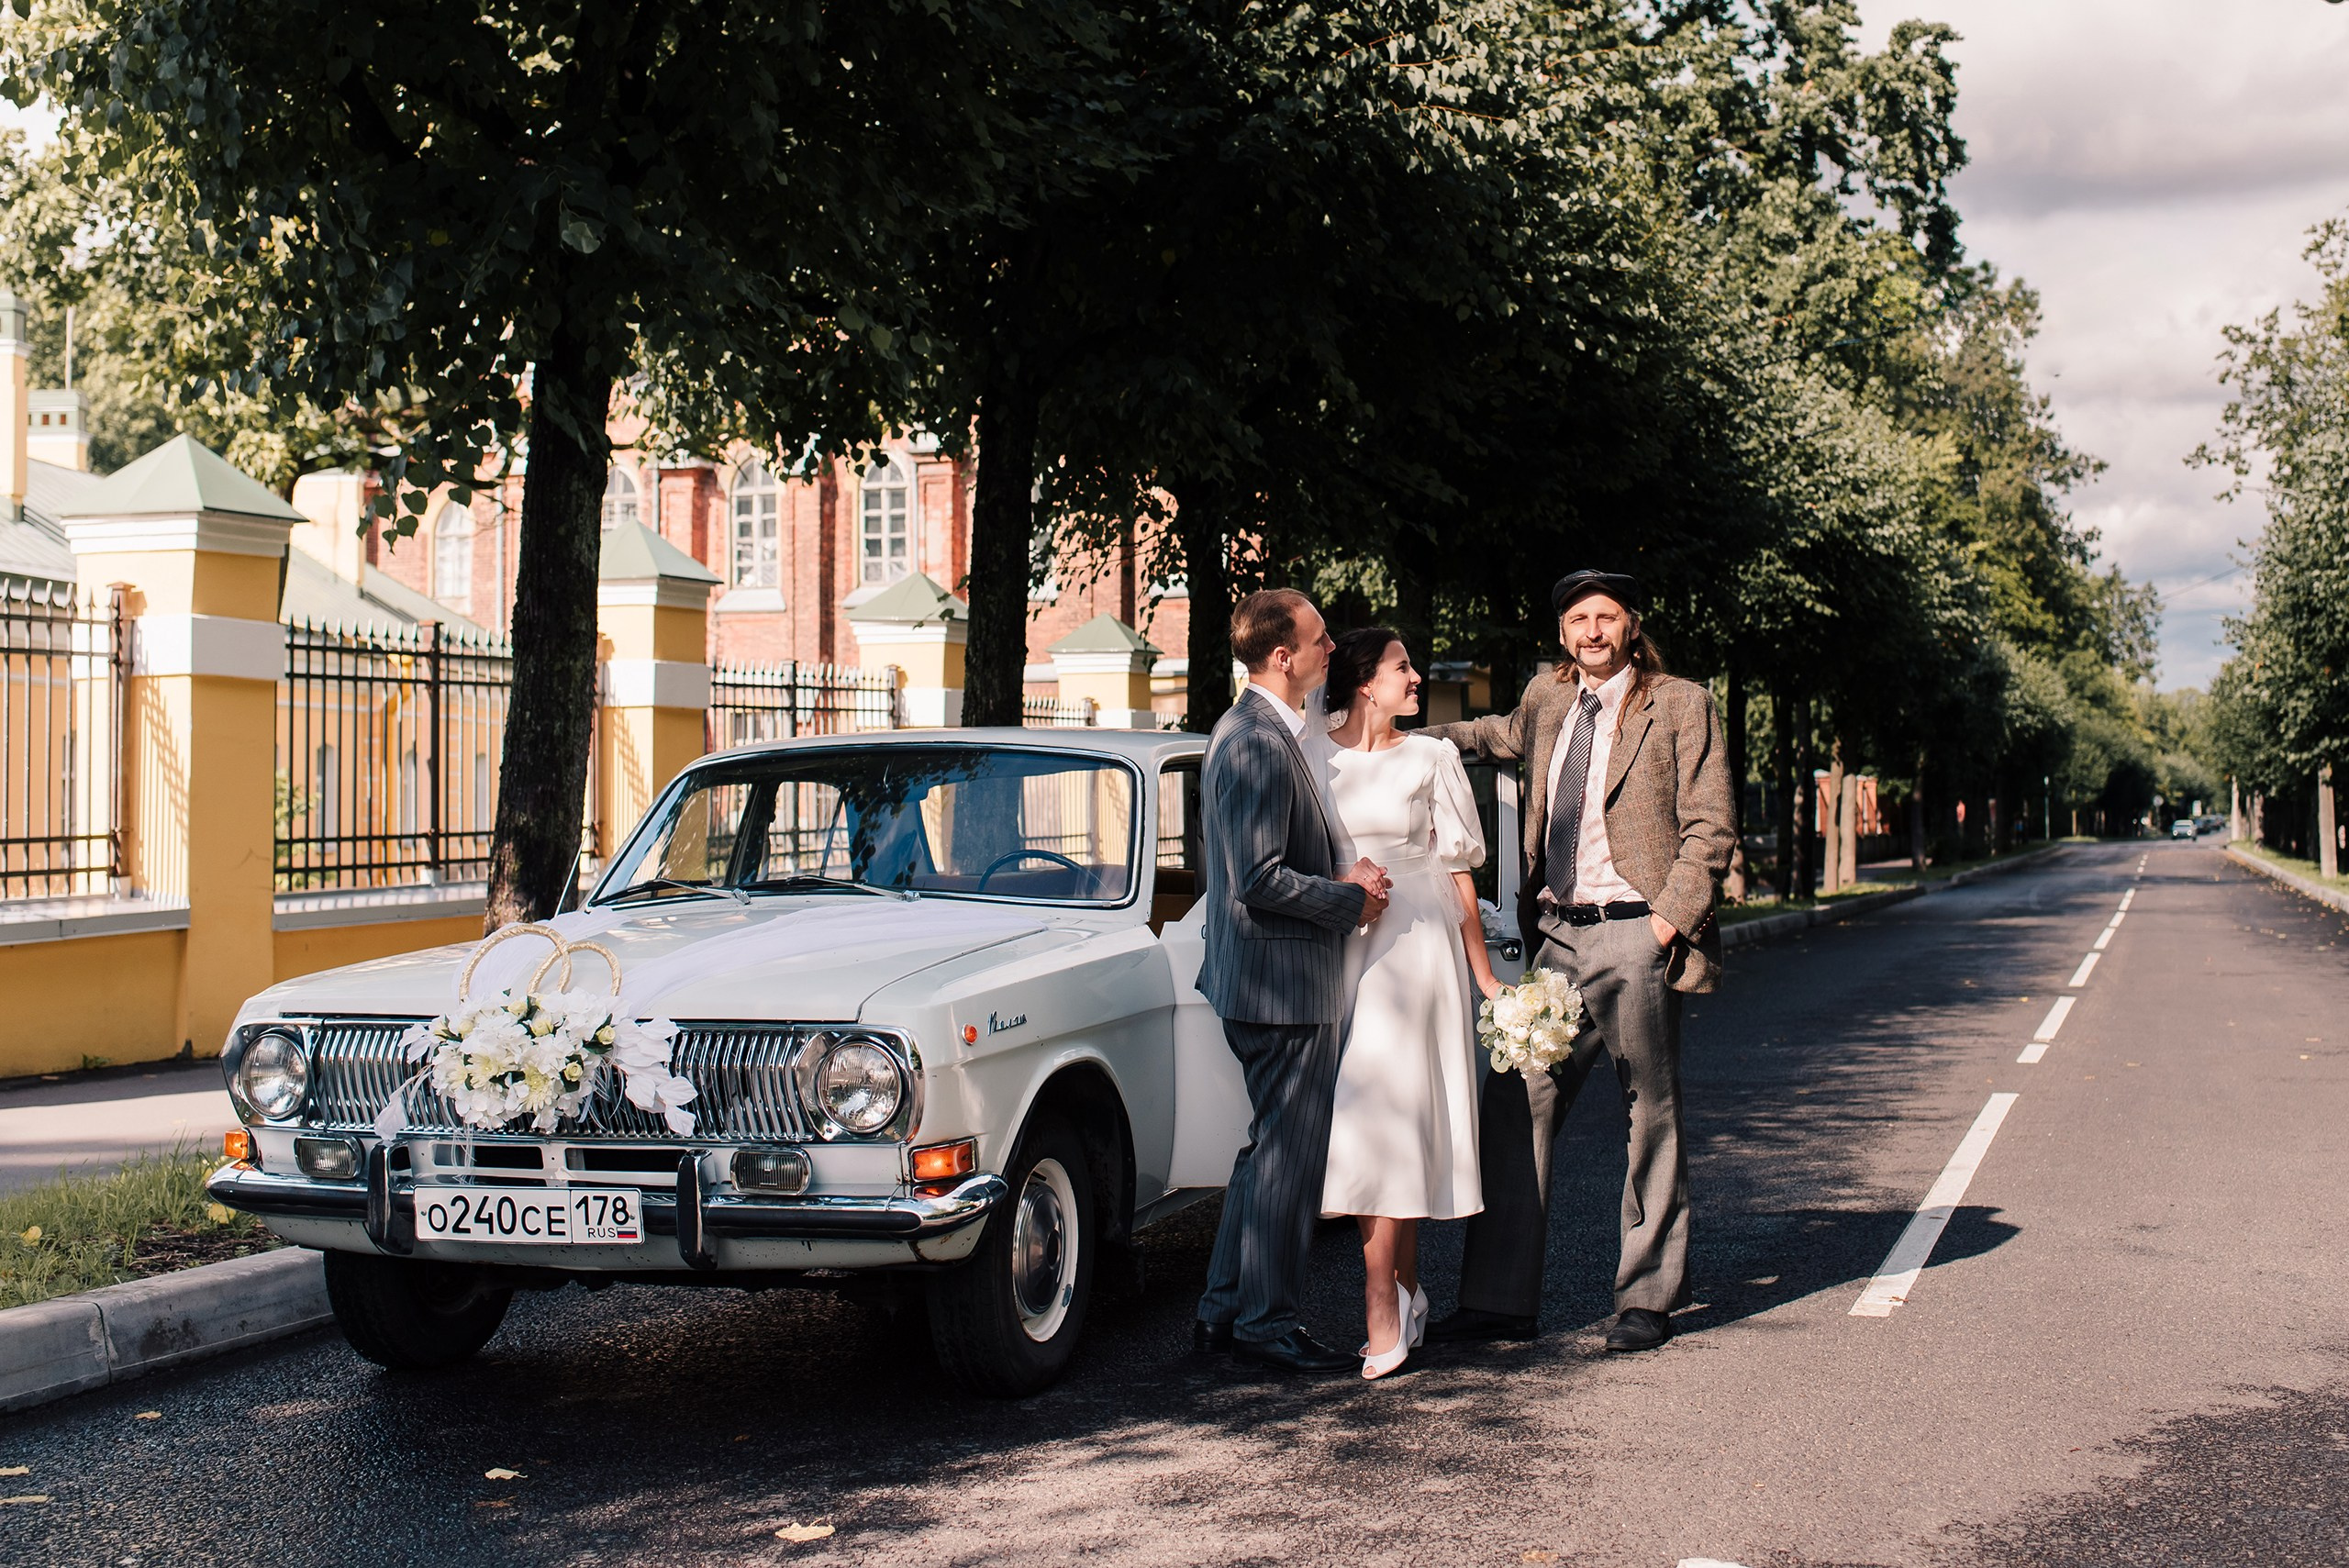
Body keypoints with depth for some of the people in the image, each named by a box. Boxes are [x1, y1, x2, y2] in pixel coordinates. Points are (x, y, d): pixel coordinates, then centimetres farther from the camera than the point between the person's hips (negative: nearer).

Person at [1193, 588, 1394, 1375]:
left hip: (1256, 979, 11)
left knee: (1269, 1148, 17)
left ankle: (1224, 1310, 24)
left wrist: (1342, 876, 6)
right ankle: (1266, 1323, 7)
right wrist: (1350, 899, -11)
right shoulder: (1260, 743, -20)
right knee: (1288, 1156, -1)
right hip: (1284, 983, -11)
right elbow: (1262, 880, -24)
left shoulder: (1247, 730, 13)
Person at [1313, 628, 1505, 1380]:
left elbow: (1458, 870, 6)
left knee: (1392, 1116, -8)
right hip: (1337, 952, 2)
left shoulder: (1431, 759, 5)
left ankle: (1383, 1312, -8)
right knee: (1355, 1115, 4)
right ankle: (1406, 1290, 18)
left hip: (1415, 951, -2)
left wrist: (1483, 975, 5)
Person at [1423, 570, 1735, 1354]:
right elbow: (1506, 733, 38)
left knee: (1652, 1117, 3)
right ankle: (1499, 1298, 7)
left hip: (1634, 936, -5)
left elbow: (1710, 828, -5)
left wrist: (1671, 917, -14)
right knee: (1513, 1105, 1)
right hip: (1559, 937, 5)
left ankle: (1647, 1300, 13)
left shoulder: (1680, 706, -1)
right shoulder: (1547, 699, 14)